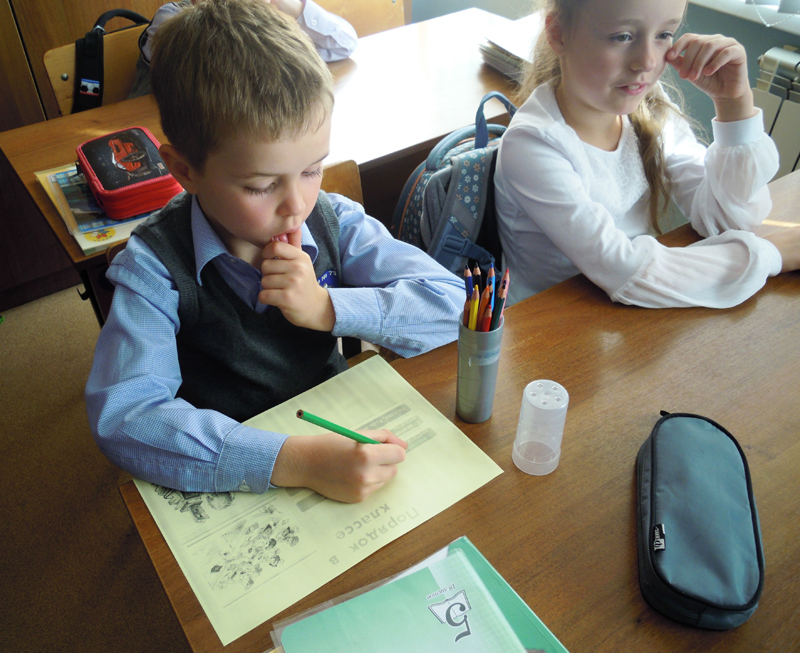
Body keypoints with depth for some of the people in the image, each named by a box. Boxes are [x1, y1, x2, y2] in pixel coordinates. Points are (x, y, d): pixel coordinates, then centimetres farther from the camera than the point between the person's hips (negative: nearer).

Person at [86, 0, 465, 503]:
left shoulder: (335, 222, -8)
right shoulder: (155, 266, -18)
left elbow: (450, 302, -9)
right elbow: (121, 418, -29)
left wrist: (327, 308, -21)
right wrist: (297, 461, -38)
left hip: (340, 435, 2)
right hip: (226, 477, -1)